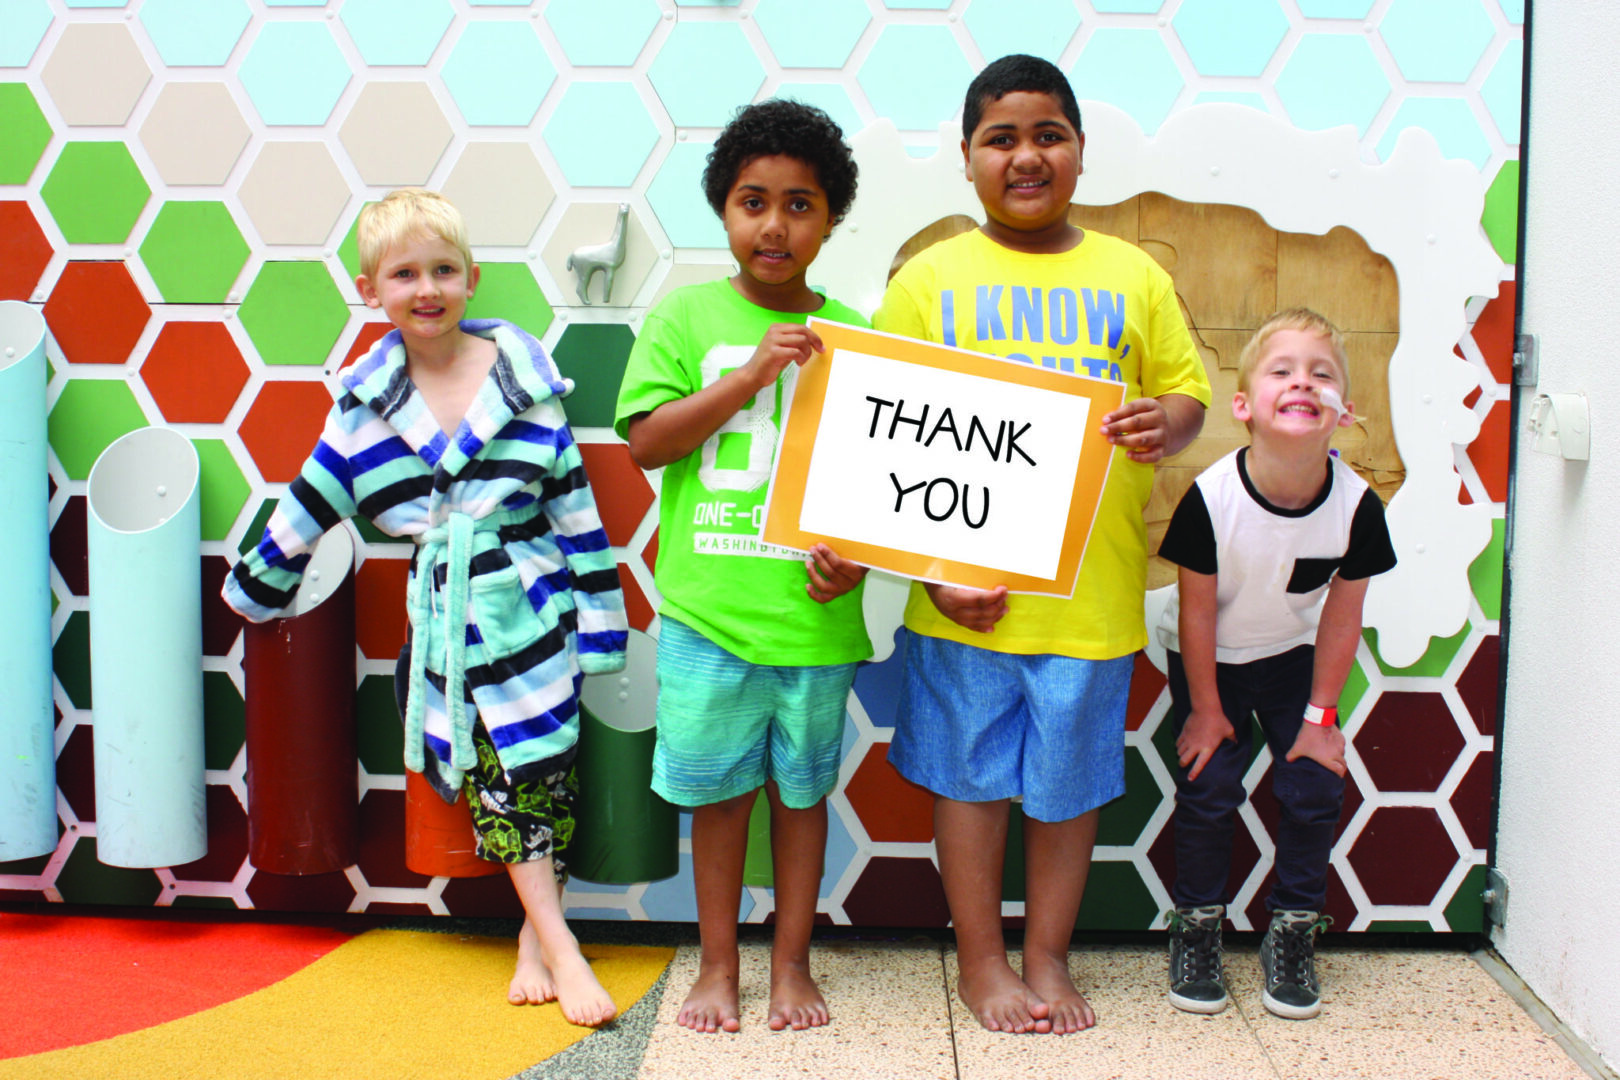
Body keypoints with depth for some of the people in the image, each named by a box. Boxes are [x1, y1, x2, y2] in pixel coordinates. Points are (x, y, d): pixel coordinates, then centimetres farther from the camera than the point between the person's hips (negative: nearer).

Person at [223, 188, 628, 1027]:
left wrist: (600, 623, -1)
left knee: (544, 773, -2)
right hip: (446, 617, 1)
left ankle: (534, 938, 12)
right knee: (492, 778, -6)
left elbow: (576, 509, 0)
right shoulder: (367, 404, 3)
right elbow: (308, 508, 12)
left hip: (534, 605, -1)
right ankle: (558, 948, -1)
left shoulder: (523, 381, -2)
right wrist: (254, 591, 18)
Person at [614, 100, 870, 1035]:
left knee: (802, 788, 13)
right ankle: (718, 965, 27)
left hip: (814, 612, 1)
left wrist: (858, 550, -12)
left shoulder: (850, 334, 3)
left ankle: (792, 963, 29)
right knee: (719, 789, 11)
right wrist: (751, 372, -17)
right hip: (709, 607, -1)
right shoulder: (688, 315, 0)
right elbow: (646, 441, -8)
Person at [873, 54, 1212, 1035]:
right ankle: (982, 962, 27)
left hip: (1093, 586, 1)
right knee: (972, 775, 10)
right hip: (968, 589, -1)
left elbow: (1186, 390, 10)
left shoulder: (1132, 275, 6)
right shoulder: (930, 279, 1)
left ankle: (1048, 958, 29)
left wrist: (1166, 423, -15)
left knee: (1070, 779, 12)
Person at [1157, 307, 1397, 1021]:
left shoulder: (1357, 504, -25)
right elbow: (1197, 609, -18)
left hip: (1293, 652, 2)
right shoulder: (1212, 498, -31)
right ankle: (1197, 927, 16)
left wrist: (1319, 715, -5)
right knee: (1208, 788, -6)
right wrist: (1206, 709, -10)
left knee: (1313, 787, -4)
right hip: (1209, 658, -2)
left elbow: (1342, 615, -11)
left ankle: (1293, 933, 16)